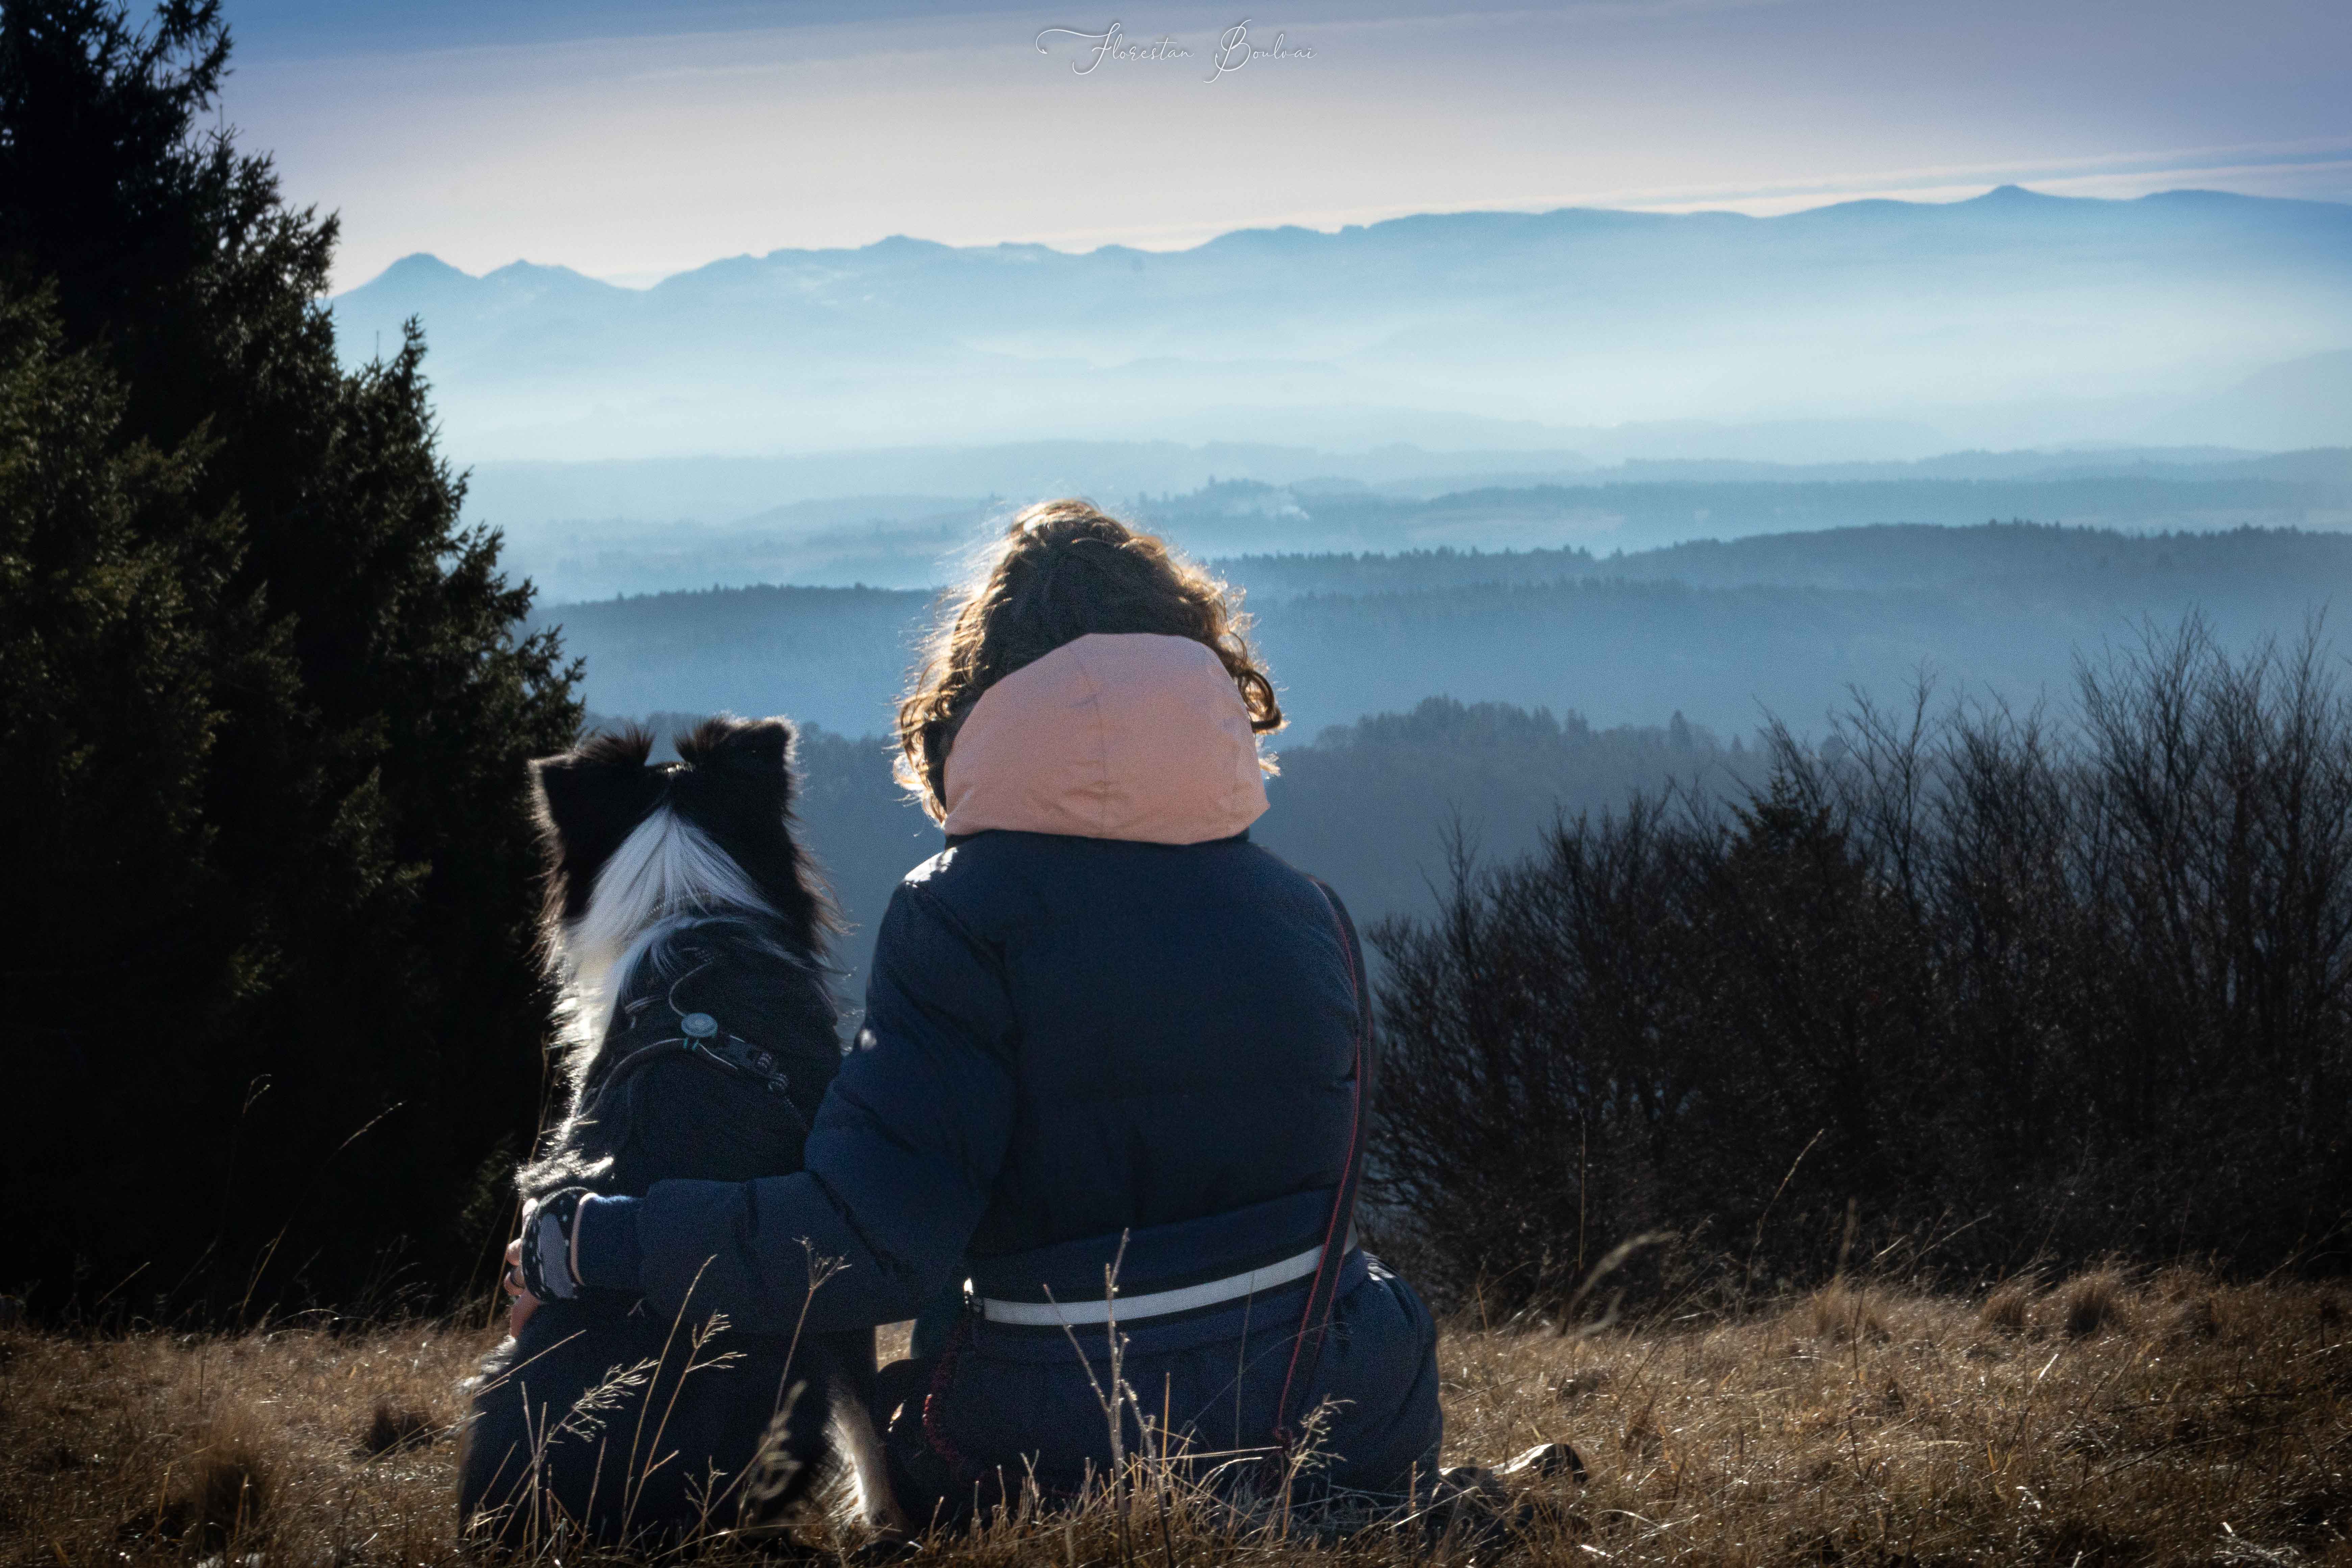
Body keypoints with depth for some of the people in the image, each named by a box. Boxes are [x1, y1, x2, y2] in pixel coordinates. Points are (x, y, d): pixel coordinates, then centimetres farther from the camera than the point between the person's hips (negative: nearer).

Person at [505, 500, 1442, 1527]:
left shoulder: (963, 915, -12)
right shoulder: (1310, 917, 2)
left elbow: (873, 1248, -19)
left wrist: (591, 1244, -9)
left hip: (1068, 1455, -3)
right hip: (1348, 1432, 3)